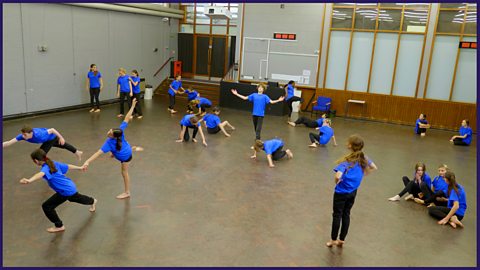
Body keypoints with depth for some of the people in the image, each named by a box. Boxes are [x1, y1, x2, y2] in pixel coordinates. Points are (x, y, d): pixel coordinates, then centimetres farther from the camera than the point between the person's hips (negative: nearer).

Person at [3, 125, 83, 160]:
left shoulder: (39, 135, -46)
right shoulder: (23, 136, -32)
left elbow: (52, 130, -35)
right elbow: (8, 143, -37)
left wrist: (61, 138, -25)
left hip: (51, 137, -7)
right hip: (47, 139, 7)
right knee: (63, 145, 29)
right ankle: (77, 152, 57)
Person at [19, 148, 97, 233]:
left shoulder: (46, 168, -23)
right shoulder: (53, 163, 3)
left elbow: (41, 174, -48)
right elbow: (68, 166, 15)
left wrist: (29, 180, -66)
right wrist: (80, 168, 30)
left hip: (65, 191, -10)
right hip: (71, 186, 10)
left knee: (46, 206, -3)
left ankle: (59, 226, 10)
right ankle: (92, 201, 69)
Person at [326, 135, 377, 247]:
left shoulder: (347, 161, -27)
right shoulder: (363, 158, -5)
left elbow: (338, 176, -40)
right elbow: (374, 167, 12)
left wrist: (337, 182, -18)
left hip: (341, 192, -6)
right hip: (353, 191, 6)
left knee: (337, 215, 10)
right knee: (346, 214, 18)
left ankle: (333, 240, 23)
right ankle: (341, 239, 29)